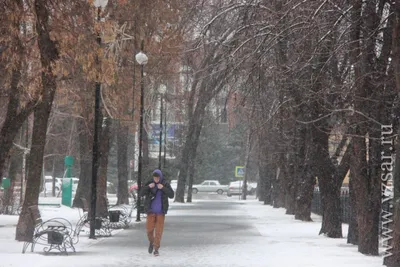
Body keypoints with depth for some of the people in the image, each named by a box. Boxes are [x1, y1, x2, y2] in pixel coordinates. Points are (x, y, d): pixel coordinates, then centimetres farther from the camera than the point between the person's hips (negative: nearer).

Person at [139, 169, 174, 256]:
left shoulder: (165, 184, -6)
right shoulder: (149, 183, -6)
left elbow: (171, 195, -13)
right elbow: (141, 194, -10)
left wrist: (163, 188, -26)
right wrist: (148, 187, -26)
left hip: (160, 211, -1)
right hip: (151, 211, 1)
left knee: (158, 230, -4)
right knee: (149, 229, -3)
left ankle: (156, 249, 5)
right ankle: (151, 242, 28)